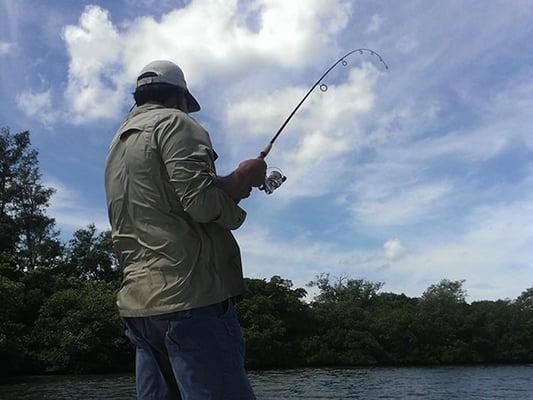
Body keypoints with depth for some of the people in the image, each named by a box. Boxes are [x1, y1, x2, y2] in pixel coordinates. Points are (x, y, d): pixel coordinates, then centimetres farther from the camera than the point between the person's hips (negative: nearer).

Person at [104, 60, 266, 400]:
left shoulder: (118, 143, 25)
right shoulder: (173, 121, -1)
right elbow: (202, 202, -16)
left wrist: (229, 186, 25)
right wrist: (244, 177, 2)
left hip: (137, 302, 9)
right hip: (190, 295, -9)